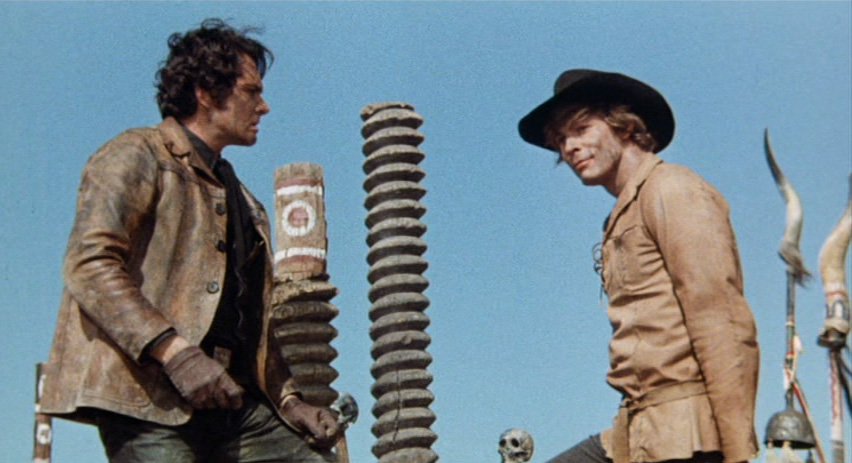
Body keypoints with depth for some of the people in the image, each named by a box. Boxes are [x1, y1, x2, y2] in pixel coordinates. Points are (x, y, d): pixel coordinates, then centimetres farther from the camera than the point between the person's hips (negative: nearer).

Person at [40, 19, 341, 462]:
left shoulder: (242, 201, 29)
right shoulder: (137, 156, 4)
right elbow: (89, 263, -12)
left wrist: (289, 399, 12)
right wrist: (174, 351, -22)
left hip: (231, 397, 8)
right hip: (149, 396, -7)